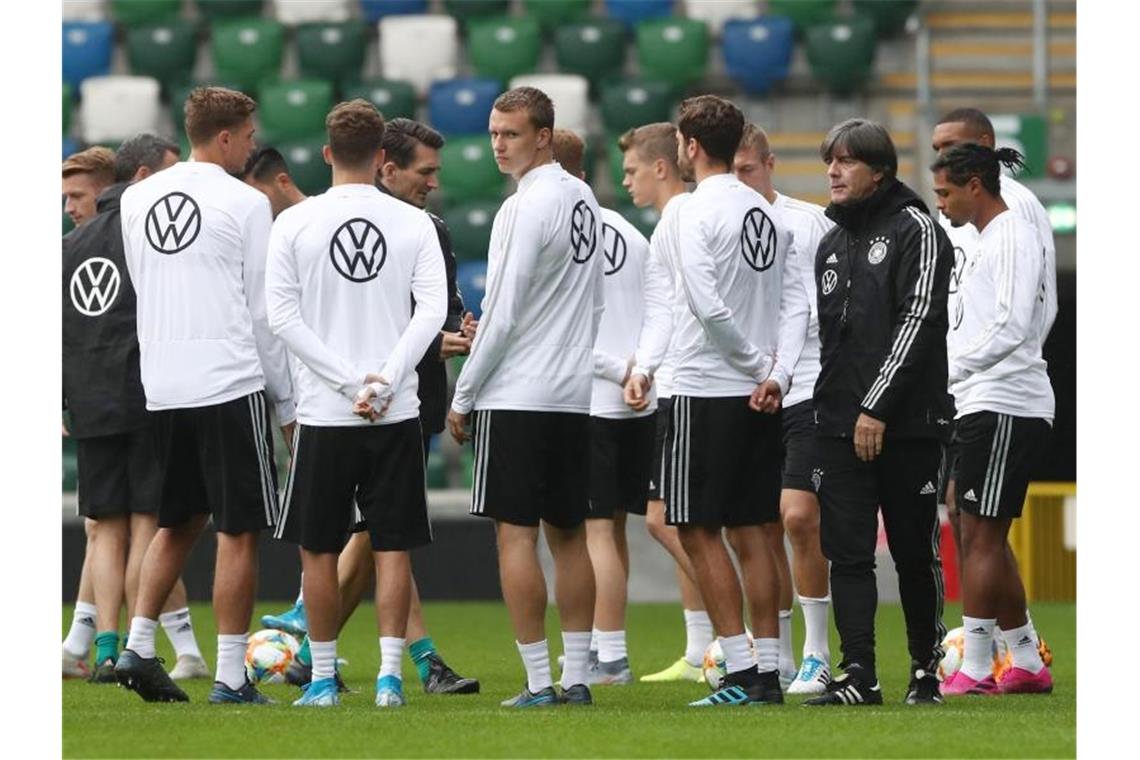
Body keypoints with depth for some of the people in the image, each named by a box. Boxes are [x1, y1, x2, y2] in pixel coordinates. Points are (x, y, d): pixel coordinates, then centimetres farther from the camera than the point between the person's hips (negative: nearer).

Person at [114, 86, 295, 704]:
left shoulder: (137, 199, 10)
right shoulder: (244, 203, -7)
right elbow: (265, 311, -6)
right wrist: (288, 401, 1)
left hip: (162, 387, 6)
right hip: (230, 383, -6)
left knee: (178, 522, 19)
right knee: (238, 531, 0)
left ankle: (137, 647, 9)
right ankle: (231, 676, -1)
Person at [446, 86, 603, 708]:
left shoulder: (525, 208, -14)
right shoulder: (584, 200, 12)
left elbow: (503, 312, -14)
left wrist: (463, 396, -7)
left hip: (516, 395, -8)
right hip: (574, 395, 8)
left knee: (515, 533, -5)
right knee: (568, 533, 11)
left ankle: (538, 682, -8)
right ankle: (576, 678, 10)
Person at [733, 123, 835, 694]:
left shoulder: (811, 222, -2)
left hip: (808, 390, -4)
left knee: (798, 516, -14)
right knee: (762, 528, 5)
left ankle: (817, 655, -5)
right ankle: (778, 661, 13)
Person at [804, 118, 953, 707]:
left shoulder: (915, 230, -4)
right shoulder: (831, 244, 17)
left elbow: (919, 321, -12)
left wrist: (877, 406, -16)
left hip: (907, 421, -6)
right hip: (839, 425, 6)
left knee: (914, 553, 2)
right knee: (847, 552, -2)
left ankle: (926, 670, 13)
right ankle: (858, 675, -4)